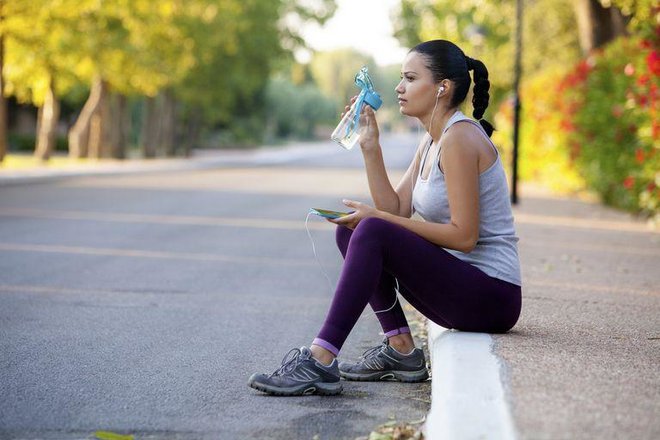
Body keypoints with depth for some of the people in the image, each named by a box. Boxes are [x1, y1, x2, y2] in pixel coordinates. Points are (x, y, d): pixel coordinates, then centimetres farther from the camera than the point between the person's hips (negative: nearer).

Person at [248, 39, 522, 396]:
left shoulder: (460, 138, -15)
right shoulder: (432, 141, 13)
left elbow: (464, 236, -21)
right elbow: (397, 211, 7)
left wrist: (377, 217, -17)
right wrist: (370, 148, 0)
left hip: (490, 296, -10)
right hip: (460, 286, 10)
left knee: (372, 233, -26)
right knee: (350, 229, 7)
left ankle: (320, 361, -27)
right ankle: (400, 350, 2)